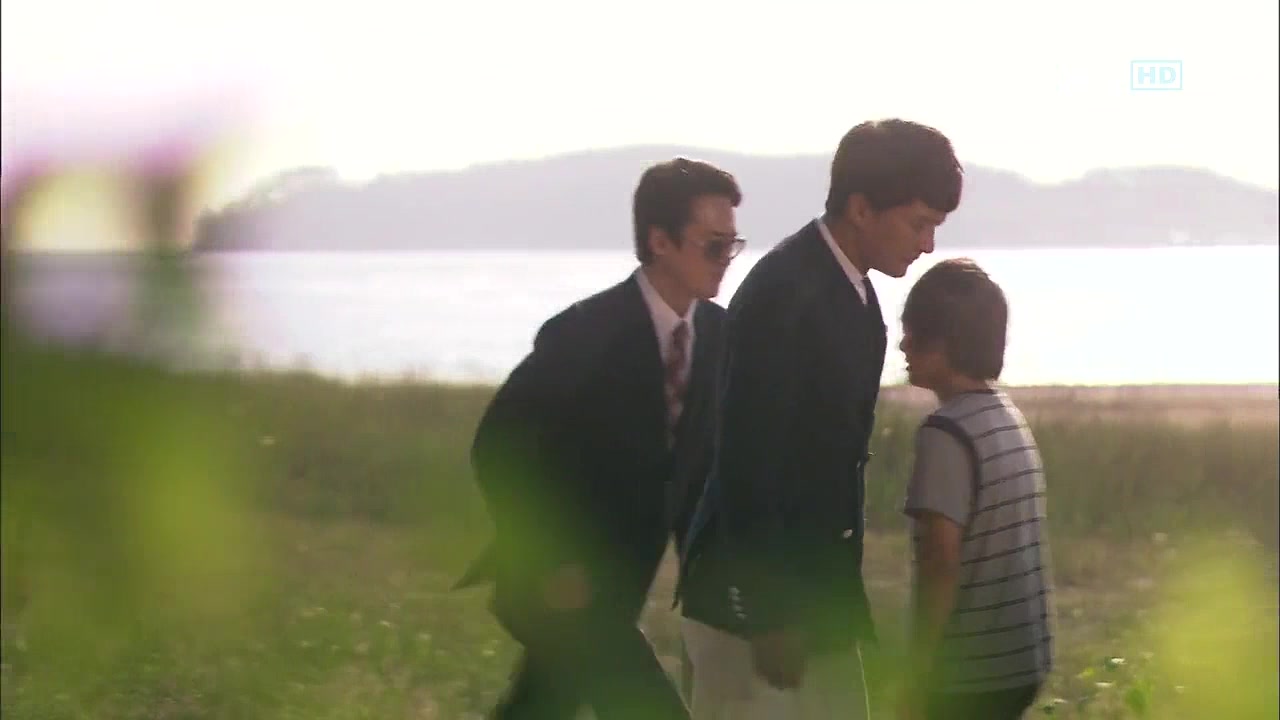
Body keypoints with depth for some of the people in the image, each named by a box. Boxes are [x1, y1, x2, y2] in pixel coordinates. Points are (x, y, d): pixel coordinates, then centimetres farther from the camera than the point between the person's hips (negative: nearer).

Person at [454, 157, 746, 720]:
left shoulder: (718, 335, 1)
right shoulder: (584, 334, -20)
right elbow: (497, 448, -17)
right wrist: (549, 567, -18)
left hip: (617, 587, 7)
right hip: (558, 582, -7)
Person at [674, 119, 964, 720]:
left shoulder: (854, 298, 10)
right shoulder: (782, 294, -19)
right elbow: (747, 462, -22)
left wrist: (843, 600, 17)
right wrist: (767, 615, -21)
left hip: (815, 597, 9)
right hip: (749, 600, -9)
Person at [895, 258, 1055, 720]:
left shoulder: (947, 433, -15)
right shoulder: (1009, 419, 11)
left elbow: (941, 563, -20)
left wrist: (915, 682, -15)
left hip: (969, 674, -9)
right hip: (1018, 661, 9)